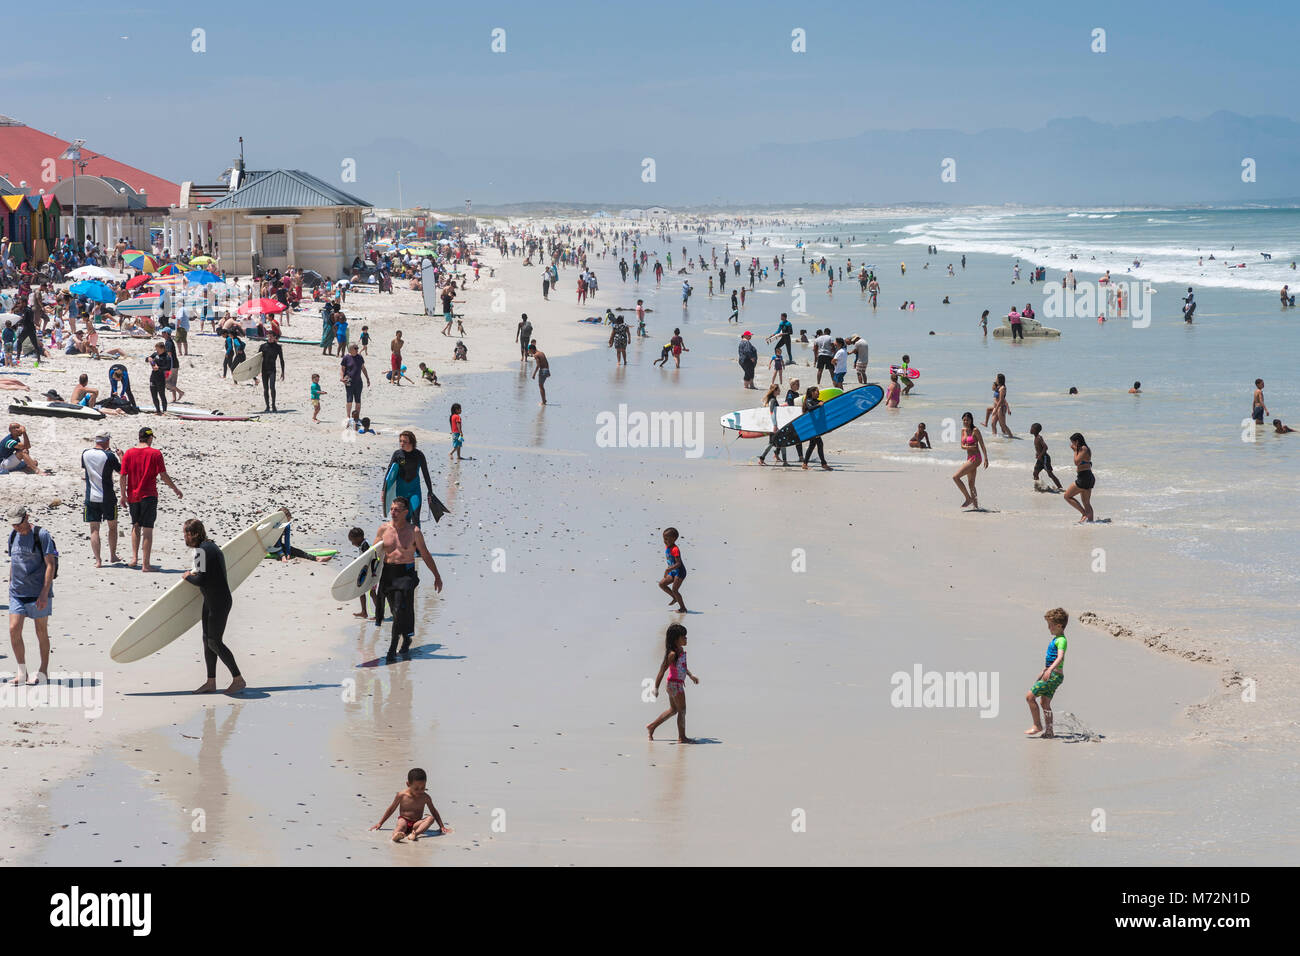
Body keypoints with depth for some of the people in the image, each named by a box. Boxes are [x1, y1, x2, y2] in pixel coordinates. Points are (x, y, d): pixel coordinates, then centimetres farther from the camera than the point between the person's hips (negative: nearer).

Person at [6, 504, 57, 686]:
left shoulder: (41, 535, -10)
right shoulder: (13, 536, 9)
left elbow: (50, 565, -12)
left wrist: (44, 593, -17)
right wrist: (11, 587, 18)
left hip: (38, 594, -5)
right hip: (17, 593, 5)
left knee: (41, 632, 4)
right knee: (14, 629, -6)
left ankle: (43, 672, 16)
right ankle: (21, 672, 5)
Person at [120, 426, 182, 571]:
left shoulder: (129, 453, 1)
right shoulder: (155, 453, -7)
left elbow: (123, 476, 0)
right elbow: (163, 476, -7)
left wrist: (123, 494, 8)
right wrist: (176, 490, 4)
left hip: (132, 496, 3)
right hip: (148, 496, -3)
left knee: (135, 526, 22)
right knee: (147, 529, -2)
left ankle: (134, 557, 16)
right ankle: (145, 564, -3)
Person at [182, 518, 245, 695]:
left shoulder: (202, 550, -20)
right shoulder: (211, 546, 11)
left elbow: (201, 580, -23)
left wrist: (187, 576, -6)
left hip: (219, 602, -10)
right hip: (210, 601, 10)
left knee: (214, 642, -5)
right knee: (207, 640, 12)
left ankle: (238, 679, 3)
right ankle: (211, 682, 18)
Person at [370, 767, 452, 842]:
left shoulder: (425, 797, 2)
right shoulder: (402, 795, -3)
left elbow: (434, 811, 15)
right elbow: (391, 809, 9)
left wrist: (442, 827, 12)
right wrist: (380, 823, 12)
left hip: (416, 824, 2)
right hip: (404, 820, -2)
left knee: (431, 818, -24)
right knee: (401, 824, -37)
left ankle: (415, 833, -50)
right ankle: (395, 835, -72)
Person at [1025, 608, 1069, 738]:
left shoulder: (1061, 640, -16)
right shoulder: (1055, 639, 16)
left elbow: (1060, 658, -32)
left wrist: (1049, 670, -46)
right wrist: (1043, 671, 40)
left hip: (1055, 675, -10)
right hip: (1051, 675, 10)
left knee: (1030, 696, -10)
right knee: (1045, 704, 10)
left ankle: (1037, 725, -2)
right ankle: (1049, 731, 11)